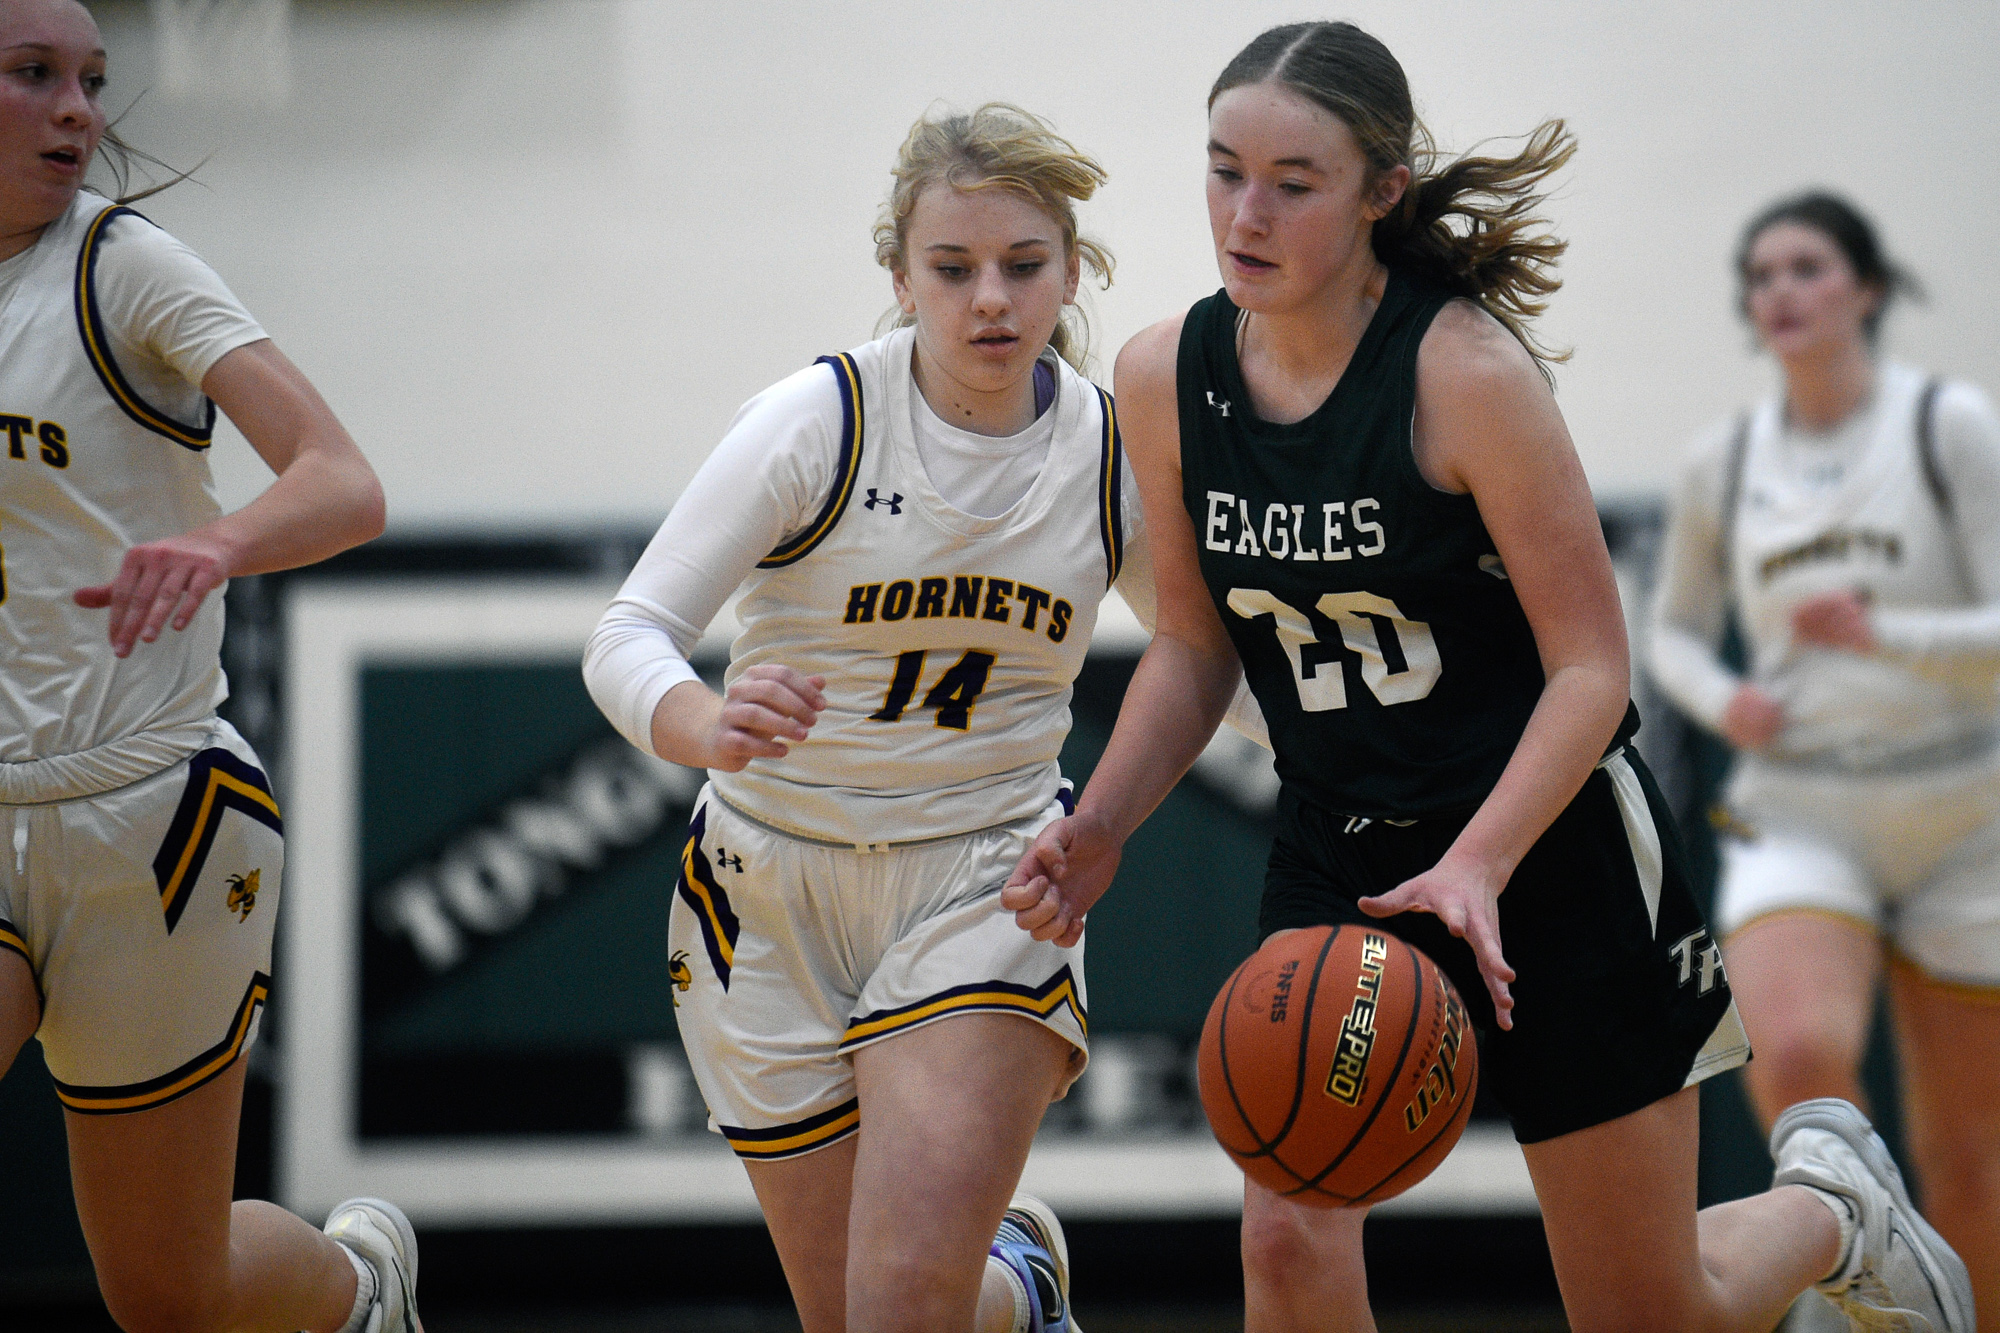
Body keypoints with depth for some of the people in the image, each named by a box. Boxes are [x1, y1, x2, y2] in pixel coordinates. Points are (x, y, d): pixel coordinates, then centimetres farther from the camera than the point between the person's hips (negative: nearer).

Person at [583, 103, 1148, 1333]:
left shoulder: (1118, 454, -4)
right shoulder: (818, 423, -14)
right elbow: (628, 637, -19)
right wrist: (707, 726, -42)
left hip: (985, 882, 0)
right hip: (775, 885, 0)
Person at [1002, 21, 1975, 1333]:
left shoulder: (1467, 373, -21)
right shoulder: (1167, 377, -5)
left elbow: (1591, 668, -18)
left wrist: (1478, 863, -31)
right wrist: (1098, 828, -4)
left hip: (1552, 845, -4)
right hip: (1336, 855, 4)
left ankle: (1828, 1201, 39)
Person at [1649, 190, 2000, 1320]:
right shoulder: (1725, 463, 6)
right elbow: (1676, 626, 21)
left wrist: (1879, 633, -27)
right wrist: (1720, 698, -1)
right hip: (1797, 821, 1)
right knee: (1800, 1055, -28)